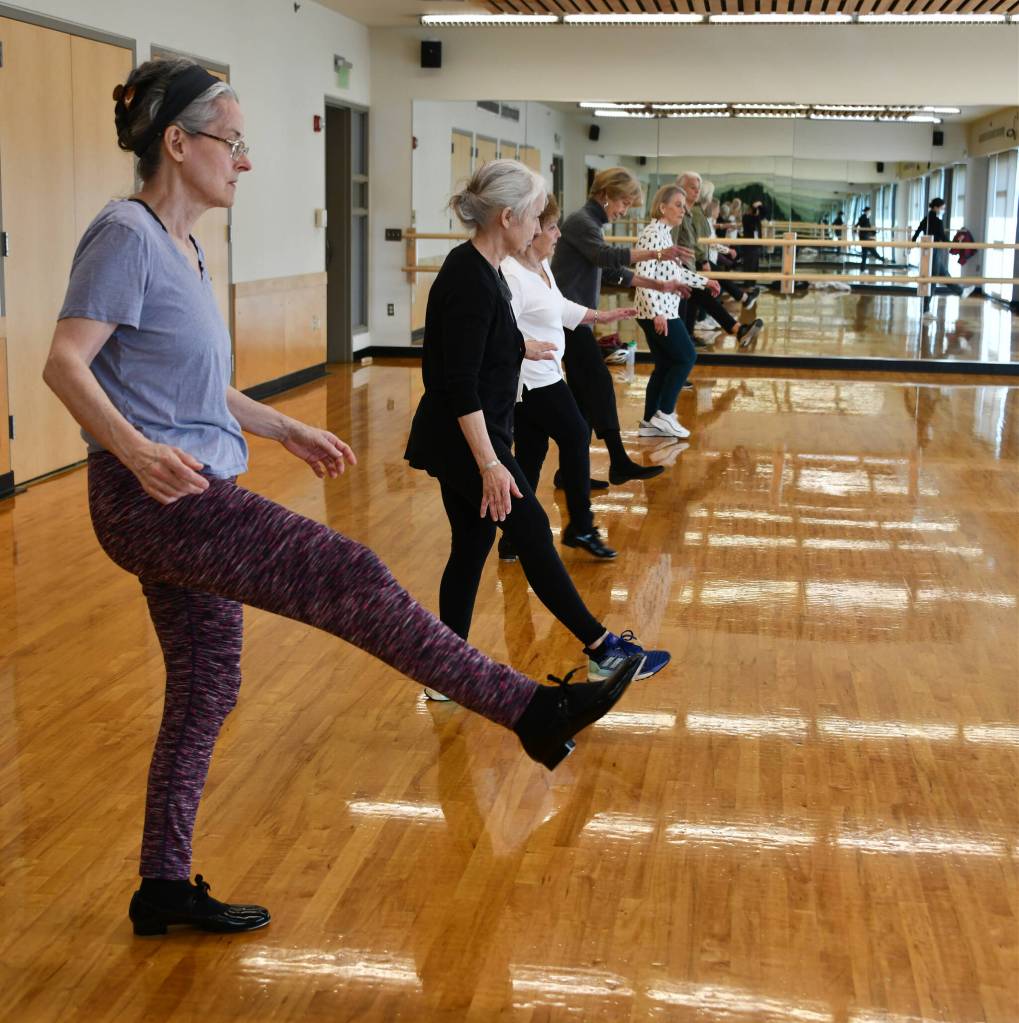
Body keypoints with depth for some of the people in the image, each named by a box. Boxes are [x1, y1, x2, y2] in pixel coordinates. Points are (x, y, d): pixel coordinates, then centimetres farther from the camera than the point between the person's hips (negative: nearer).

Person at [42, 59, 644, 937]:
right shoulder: (126, 235, -11)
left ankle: (165, 887, 25)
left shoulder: (179, 246, 16)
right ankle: (534, 712, -12)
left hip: (193, 501, 10)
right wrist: (136, 448, -35)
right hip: (152, 499, -10)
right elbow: (66, 362, -19)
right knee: (349, 576, -17)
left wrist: (288, 430, 28)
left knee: (206, 689, 13)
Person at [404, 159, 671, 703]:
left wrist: (519, 347, 44)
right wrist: (489, 464, -28)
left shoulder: (478, 268, 7)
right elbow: (460, 383, -26)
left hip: (458, 438, 10)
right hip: (463, 439, -10)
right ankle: (602, 649, 10)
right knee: (532, 535, -1)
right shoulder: (470, 280, -23)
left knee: (471, 547, 13)